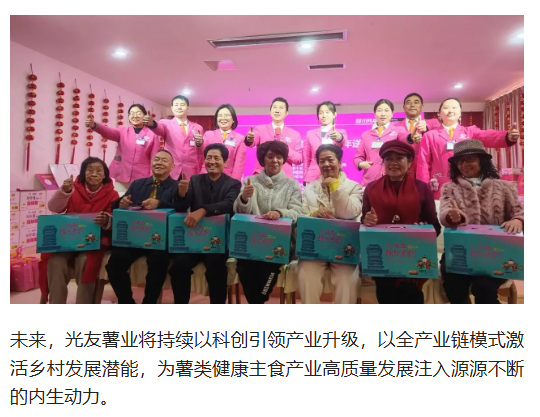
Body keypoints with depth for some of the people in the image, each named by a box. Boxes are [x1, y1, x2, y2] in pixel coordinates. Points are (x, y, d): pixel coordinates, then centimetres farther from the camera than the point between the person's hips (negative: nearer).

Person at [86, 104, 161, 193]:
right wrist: (94, 125, -30)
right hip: (121, 178, 3)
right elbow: (108, 131, -10)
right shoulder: (123, 131, 10)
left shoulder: (152, 135, 2)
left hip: (141, 180, -2)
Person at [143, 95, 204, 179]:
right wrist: (152, 123, -40)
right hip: (171, 173, -1)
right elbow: (159, 129, -17)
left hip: (191, 173, 2)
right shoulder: (166, 123, 6)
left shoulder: (197, 127, 12)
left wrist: (200, 144, -8)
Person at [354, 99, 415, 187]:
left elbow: (405, 137, -17)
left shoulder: (398, 130, 5)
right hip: (370, 181, 2)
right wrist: (360, 163, -5)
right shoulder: (366, 134, 13)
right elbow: (358, 157, 17)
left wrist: (412, 137, -40)